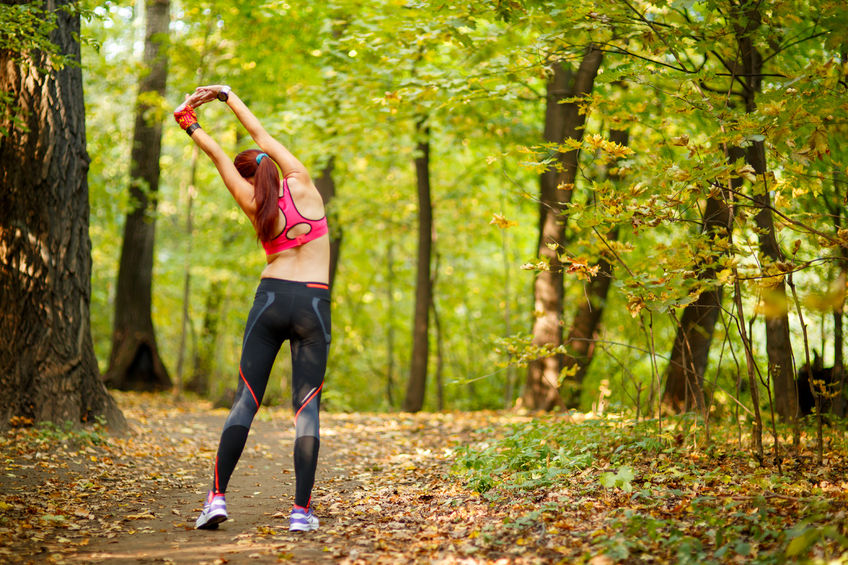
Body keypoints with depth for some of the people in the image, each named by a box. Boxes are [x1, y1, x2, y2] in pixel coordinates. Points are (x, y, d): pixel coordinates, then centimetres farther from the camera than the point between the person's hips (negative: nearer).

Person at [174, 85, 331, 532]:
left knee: (245, 399, 3)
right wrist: (227, 96, 26)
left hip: (271, 297, 1)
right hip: (313, 303, 0)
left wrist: (190, 124, 30)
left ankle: (217, 496, -5)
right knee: (306, 406, -1)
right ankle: (301, 510, -6)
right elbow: (262, 137, 17)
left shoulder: (256, 207, 5)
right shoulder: (301, 185, 4)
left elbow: (220, 159, 16)